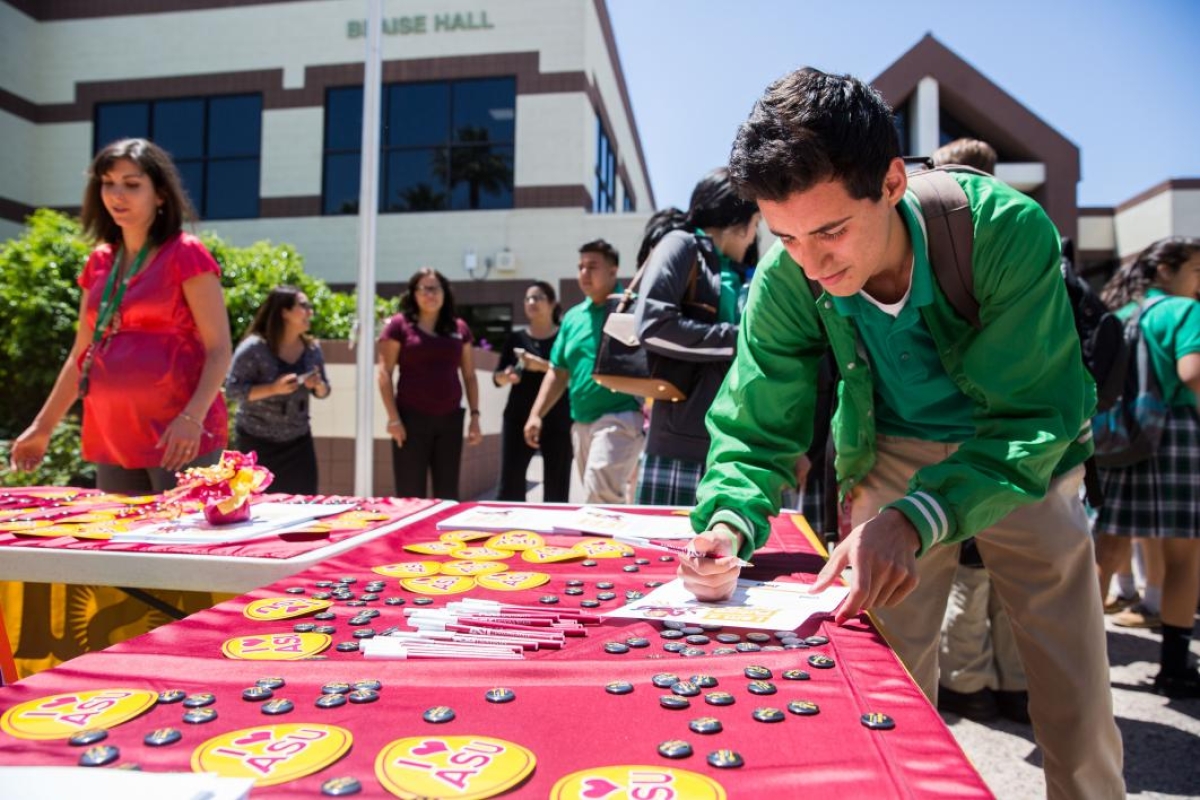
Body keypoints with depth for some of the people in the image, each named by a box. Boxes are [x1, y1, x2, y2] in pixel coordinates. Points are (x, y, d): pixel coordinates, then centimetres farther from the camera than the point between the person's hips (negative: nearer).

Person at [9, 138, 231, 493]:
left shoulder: (186, 254, -5)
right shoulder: (99, 264, 14)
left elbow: (219, 350, -11)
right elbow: (82, 354, 20)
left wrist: (192, 417, -24)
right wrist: (42, 426, 19)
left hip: (180, 436, -6)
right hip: (113, 437, 6)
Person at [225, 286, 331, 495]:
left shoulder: (312, 348, 2)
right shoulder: (254, 347, -15)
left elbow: (323, 392, 10)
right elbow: (232, 389, -16)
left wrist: (318, 385, -13)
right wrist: (273, 388, -26)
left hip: (298, 440, 5)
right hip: (258, 441, -5)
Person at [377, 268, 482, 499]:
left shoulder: (459, 329, 11)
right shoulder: (400, 325, 0)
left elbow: (469, 376, 14)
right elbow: (384, 372, -3)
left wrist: (475, 416, 6)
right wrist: (393, 418, -9)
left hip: (450, 419, 3)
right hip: (412, 419, -3)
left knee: (447, 495, 9)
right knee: (410, 496, 2)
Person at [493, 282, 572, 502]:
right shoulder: (516, 338, 10)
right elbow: (497, 376, 11)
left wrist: (541, 365, -22)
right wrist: (507, 376, -11)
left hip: (556, 421, -3)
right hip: (518, 419, 3)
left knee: (556, 489, 3)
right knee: (509, 485, -1)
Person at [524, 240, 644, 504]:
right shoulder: (573, 316, 14)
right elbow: (558, 372, 17)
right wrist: (536, 414, 11)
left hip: (619, 418, -6)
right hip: (581, 422, 7)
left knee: (597, 497, -14)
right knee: (612, 497, 15)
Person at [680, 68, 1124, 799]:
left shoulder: (1007, 230, -31)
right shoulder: (784, 283, -23)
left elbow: (1031, 419, -30)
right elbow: (756, 429, -14)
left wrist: (913, 521, -46)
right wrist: (731, 521, -35)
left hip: (1023, 460, -1)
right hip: (892, 460, 2)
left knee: (1077, 705, 5)